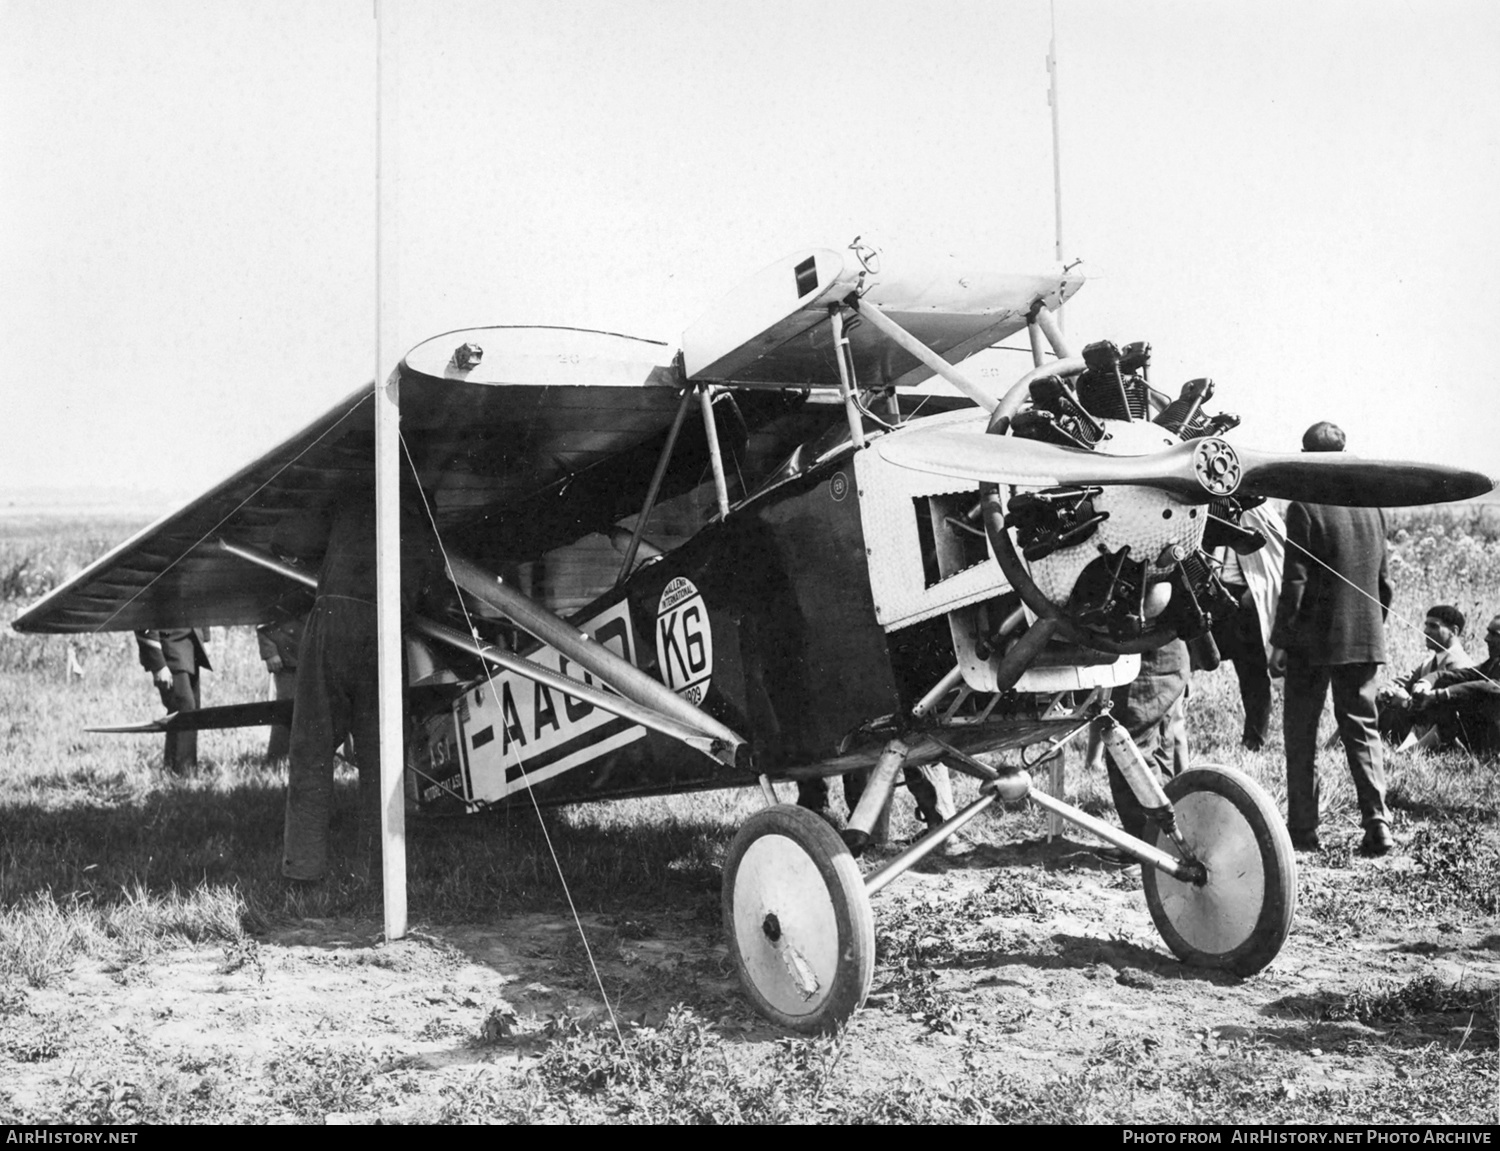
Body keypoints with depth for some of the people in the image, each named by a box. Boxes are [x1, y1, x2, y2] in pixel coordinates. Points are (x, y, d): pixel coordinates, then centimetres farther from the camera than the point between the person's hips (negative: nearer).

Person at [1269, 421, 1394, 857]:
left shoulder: (1304, 508, -12)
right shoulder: (1372, 506, 6)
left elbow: (1295, 582, -13)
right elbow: (1384, 578, 12)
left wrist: (1280, 640, -7)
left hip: (1312, 640, -5)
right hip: (1364, 640, 5)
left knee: (1301, 734, 6)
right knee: (1362, 728, 10)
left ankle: (1303, 829, 8)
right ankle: (1377, 824, 1)